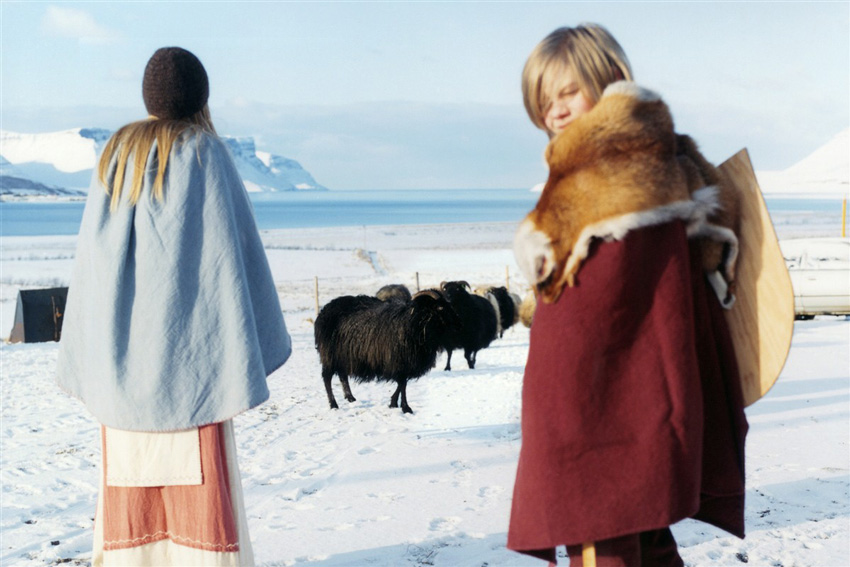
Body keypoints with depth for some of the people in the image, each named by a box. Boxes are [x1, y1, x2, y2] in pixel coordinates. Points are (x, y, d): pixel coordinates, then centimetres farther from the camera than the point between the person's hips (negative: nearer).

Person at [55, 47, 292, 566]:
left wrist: (95, 352, 12)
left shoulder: (118, 153, 7)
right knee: (196, 466, 0)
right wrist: (256, 336, 1)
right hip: (185, 331, -4)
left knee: (130, 463, 10)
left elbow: (94, 251, 7)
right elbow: (234, 244, -7)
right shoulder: (205, 153, -5)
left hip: (121, 335, 4)